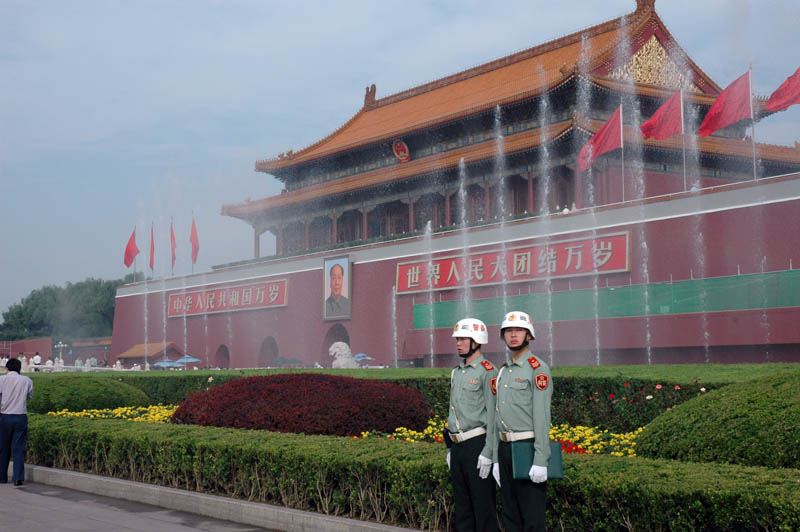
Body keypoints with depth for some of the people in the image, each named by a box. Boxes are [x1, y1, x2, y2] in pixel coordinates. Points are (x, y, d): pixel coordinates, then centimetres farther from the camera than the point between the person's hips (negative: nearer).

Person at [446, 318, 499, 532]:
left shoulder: (487, 371, -10)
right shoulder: (456, 372, 15)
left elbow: (492, 414, -15)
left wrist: (487, 453, -19)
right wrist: (450, 449, 18)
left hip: (477, 444, -8)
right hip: (457, 445, 8)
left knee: (483, 504, -3)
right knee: (462, 503, 12)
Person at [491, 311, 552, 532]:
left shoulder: (537, 368, -8)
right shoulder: (503, 372, 15)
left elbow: (542, 416, -15)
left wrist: (540, 461, -21)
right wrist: (496, 459, 14)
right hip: (505, 448, 8)